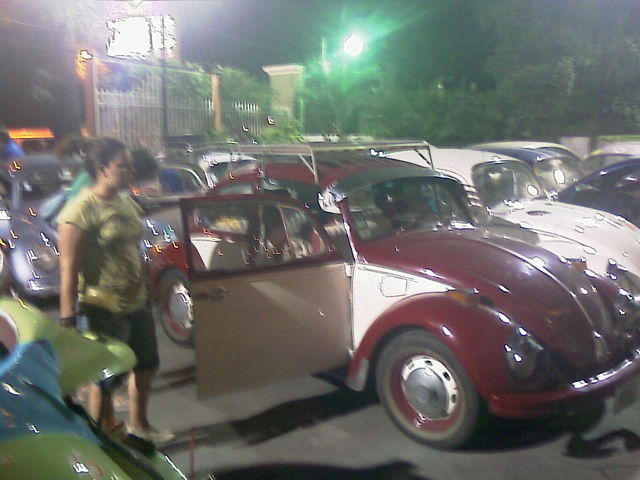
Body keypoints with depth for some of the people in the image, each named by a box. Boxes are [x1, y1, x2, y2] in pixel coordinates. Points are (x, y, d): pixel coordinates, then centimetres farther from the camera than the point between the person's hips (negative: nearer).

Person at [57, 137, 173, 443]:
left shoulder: (126, 203, 7)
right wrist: (67, 317, -21)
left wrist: (145, 289, 20)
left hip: (136, 303, 9)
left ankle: (138, 424, 42)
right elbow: (68, 268, -20)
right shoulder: (81, 209, -18)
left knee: (146, 364, 21)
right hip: (104, 309, -8)